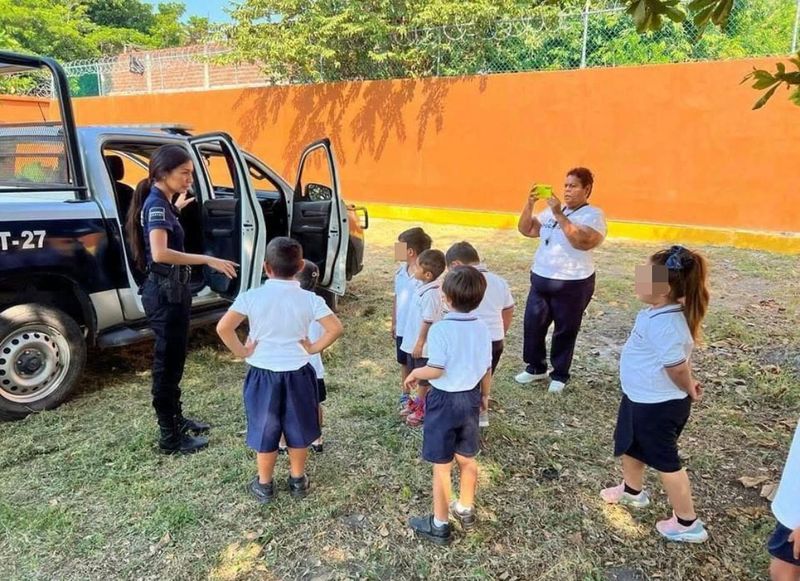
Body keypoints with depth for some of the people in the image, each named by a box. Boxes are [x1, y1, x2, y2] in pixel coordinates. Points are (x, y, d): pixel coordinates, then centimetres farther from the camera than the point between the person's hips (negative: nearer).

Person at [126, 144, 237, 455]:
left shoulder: (160, 203, 10)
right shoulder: (156, 205, -19)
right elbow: (160, 253, -35)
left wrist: (176, 209, 32)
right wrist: (208, 260, -34)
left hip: (171, 291, 10)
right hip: (165, 293, -10)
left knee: (173, 360, 20)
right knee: (167, 363, 0)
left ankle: (176, 419, 36)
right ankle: (170, 437, 13)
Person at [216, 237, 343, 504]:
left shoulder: (251, 297, -12)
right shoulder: (309, 299, -10)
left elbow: (223, 327, -19)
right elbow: (335, 328, -15)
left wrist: (242, 351, -6)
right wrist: (313, 348, -3)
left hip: (263, 375, 0)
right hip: (298, 374, 1)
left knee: (265, 430, 16)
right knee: (298, 429, 19)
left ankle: (264, 485, 31)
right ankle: (298, 480, 34)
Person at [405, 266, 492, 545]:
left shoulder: (441, 329, -23)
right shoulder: (482, 328, -2)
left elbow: (435, 370, -26)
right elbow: (487, 368, 6)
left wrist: (414, 373, -6)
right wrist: (485, 395, 22)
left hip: (444, 400, -6)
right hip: (471, 398, 6)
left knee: (442, 465, 8)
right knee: (467, 458, 23)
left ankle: (439, 525, 22)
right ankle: (465, 510, 41)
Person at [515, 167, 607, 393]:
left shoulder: (593, 215, -9)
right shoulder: (552, 211, 9)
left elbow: (582, 242, -27)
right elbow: (526, 230, 7)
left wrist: (559, 215, -28)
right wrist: (529, 204, -7)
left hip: (572, 285, -6)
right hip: (540, 279, 6)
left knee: (565, 331, 8)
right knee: (532, 324, 12)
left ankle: (560, 375, 26)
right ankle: (536, 367, 31)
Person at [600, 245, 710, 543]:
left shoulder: (662, 323, -32)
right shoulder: (661, 313, 0)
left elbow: (677, 366, -27)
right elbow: (680, 354, 12)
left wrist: (689, 391, -10)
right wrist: (689, 383, 13)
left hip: (658, 405, -10)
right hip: (641, 398, 10)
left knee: (665, 461, 6)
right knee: (630, 444, 27)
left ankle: (688, 523, 23)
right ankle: (632, 490, 51)